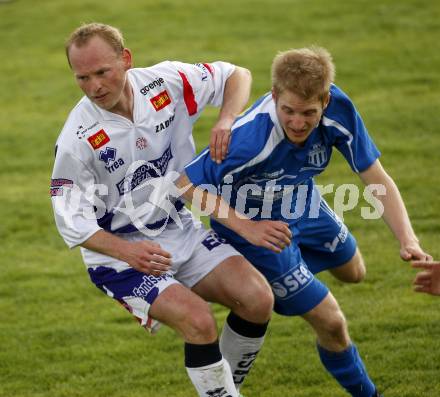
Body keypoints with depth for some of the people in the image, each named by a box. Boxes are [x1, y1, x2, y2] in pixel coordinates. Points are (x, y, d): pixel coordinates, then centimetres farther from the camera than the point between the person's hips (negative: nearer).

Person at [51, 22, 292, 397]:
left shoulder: (167, 81, -10)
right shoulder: (78, 140, -21)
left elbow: (237, 76, 4)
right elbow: (72, 221, -16)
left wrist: (226, 121, -16)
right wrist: (127, 251, -32)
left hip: (183, 230, 5)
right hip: (120, 254, -5)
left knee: (258, 298, -14)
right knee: (198, 321, -28)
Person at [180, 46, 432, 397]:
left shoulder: (338, 109, -27)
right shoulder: (249, 139, -43)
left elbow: (377, 178, -21)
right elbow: (187, 183, -33)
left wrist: (408, 240, -34)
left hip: (301, 207, 6)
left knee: (353, 273, 30)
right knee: (332, 323, 0)